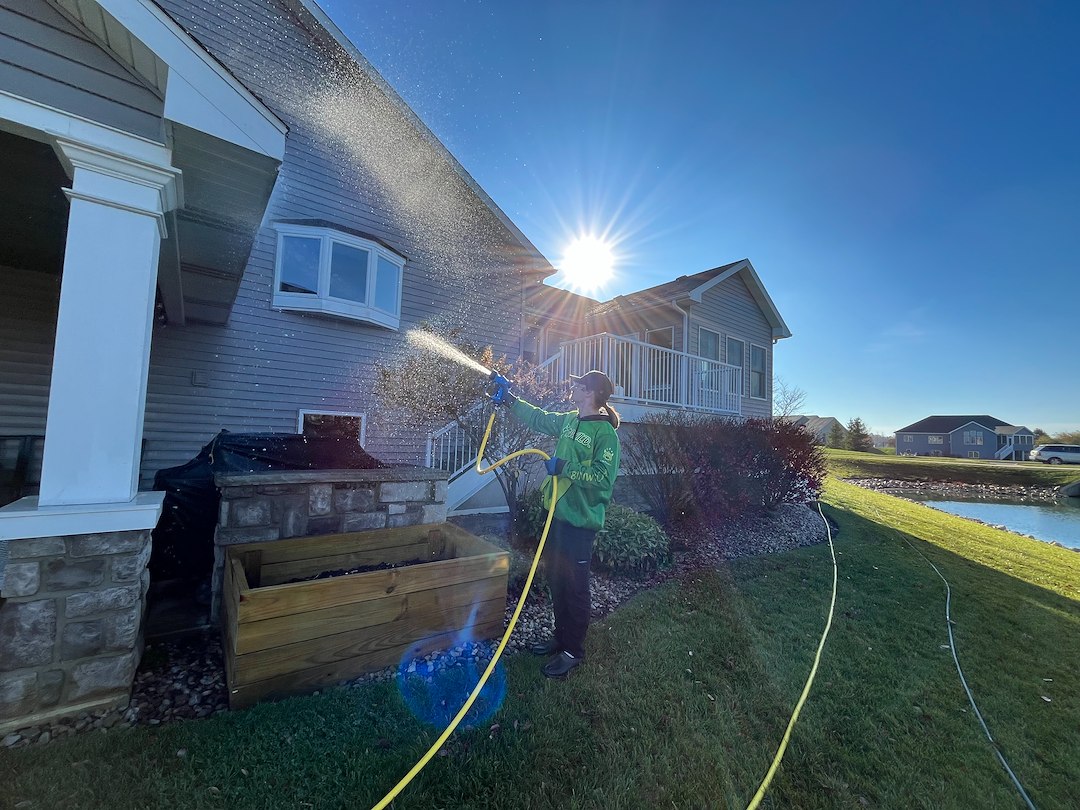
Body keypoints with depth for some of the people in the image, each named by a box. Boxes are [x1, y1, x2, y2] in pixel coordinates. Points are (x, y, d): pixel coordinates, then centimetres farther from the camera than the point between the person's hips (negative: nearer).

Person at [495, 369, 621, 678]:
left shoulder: (605, 432, -17)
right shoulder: (569, 420, 6)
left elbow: (604, 476, -24)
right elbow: (538, 418, 21)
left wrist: (564, 467, -26)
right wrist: (509, 397, 24)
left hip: (581, 521, -8)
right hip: (558, 514, 8)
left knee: (575, 587, 7)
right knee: (556, 580, 20)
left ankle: (573, 650, 26)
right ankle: (561, 636, 39)